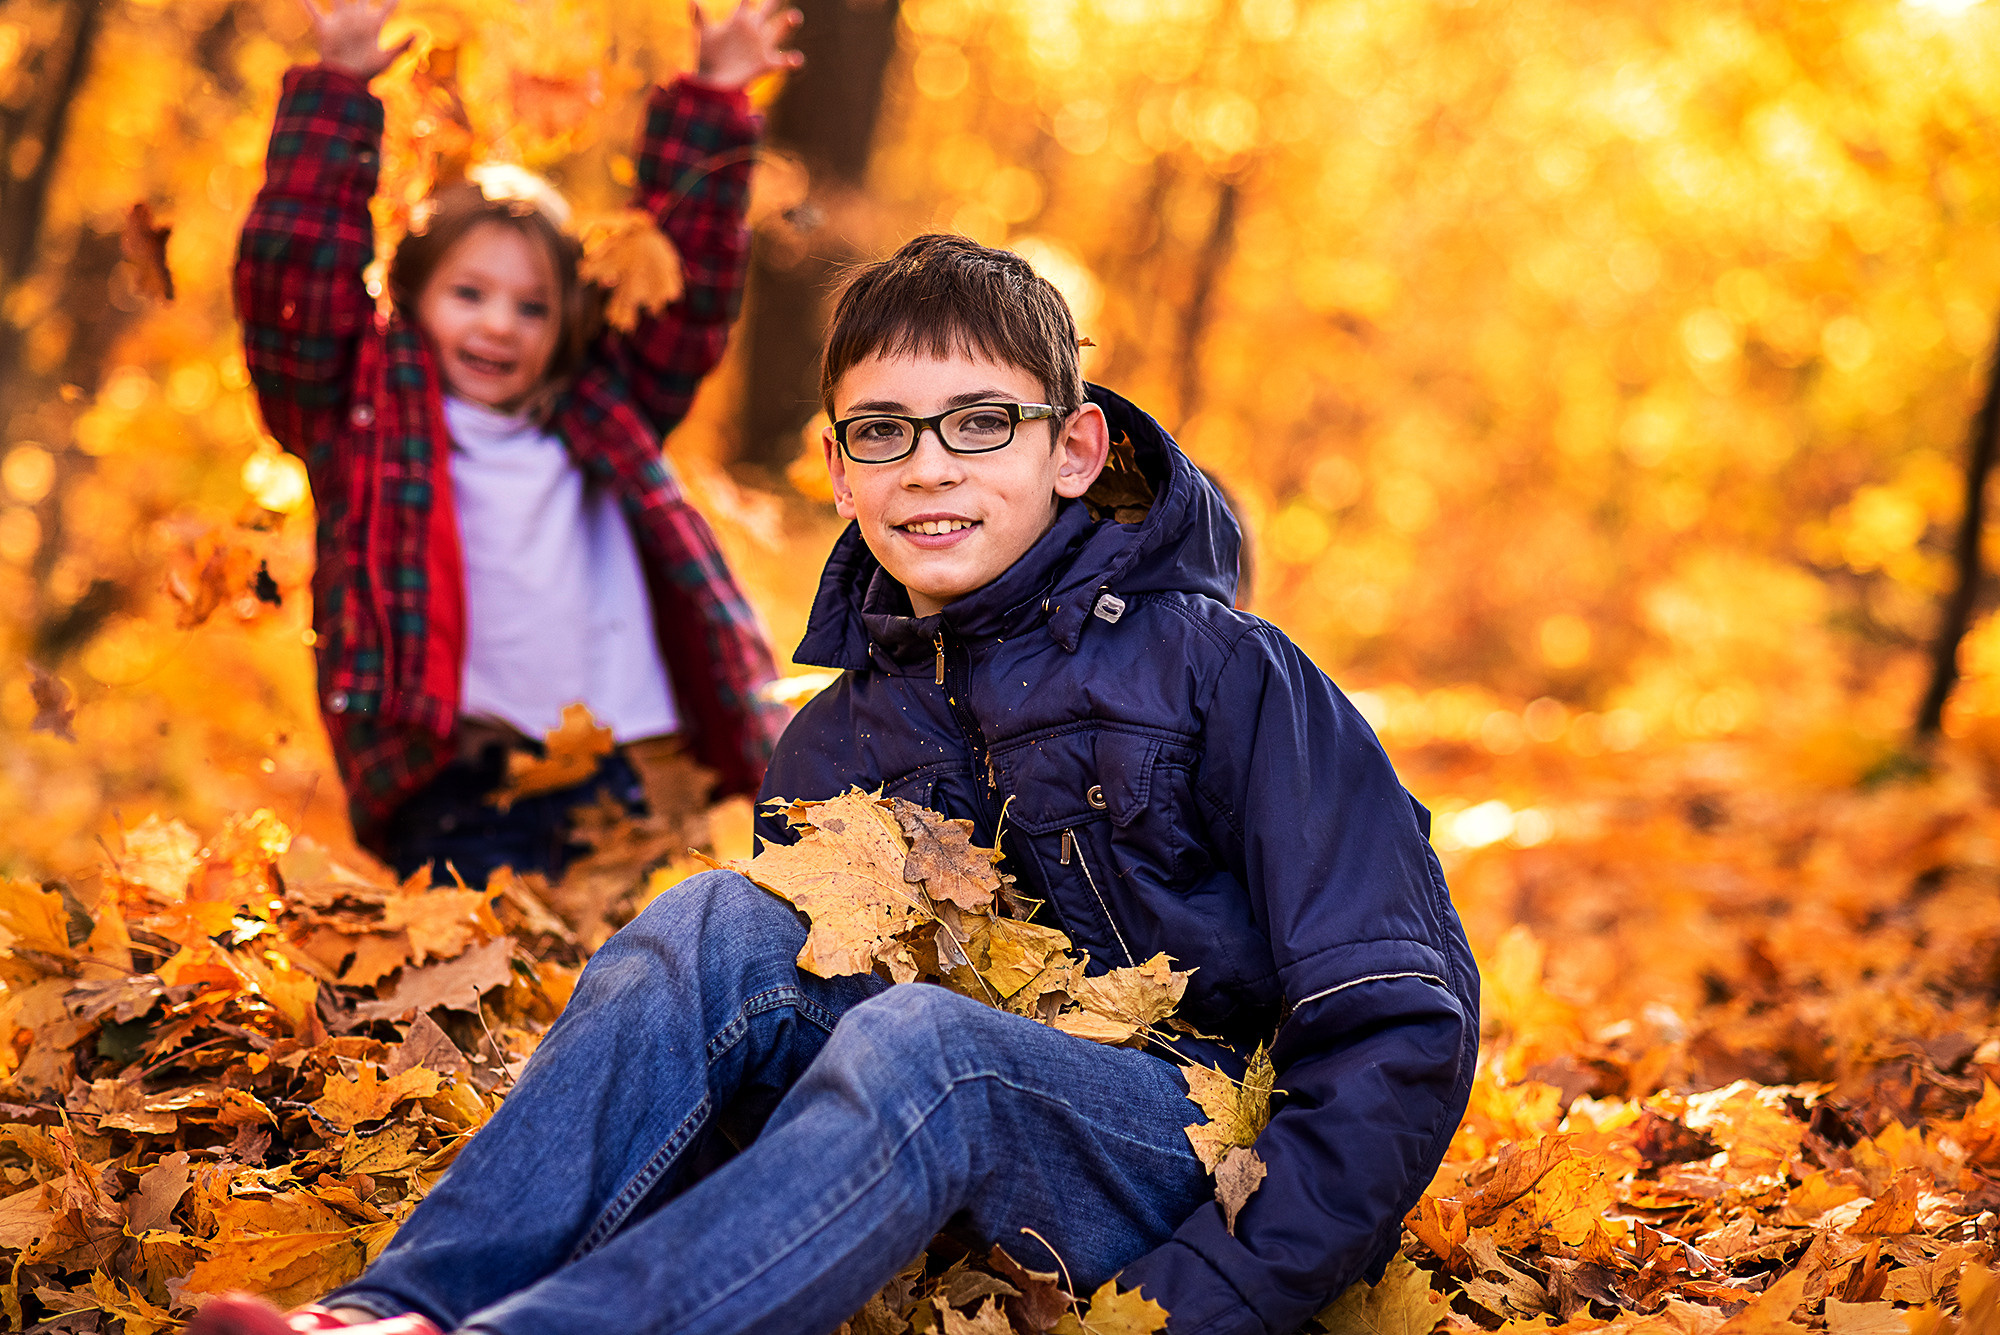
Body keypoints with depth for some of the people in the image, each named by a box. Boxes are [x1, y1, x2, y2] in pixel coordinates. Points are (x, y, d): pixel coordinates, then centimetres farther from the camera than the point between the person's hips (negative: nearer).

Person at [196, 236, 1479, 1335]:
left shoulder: (1217, 671, -4)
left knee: (916, 1041, -34)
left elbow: (1401, 1031, -9)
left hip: (1219, 1178, -4)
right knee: (721, 924, -19)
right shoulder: (832, 750, 12)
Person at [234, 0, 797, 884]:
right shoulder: (365, 413, 11)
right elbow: (290, 274, 3)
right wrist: (337, 91, 0)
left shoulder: (602, 413, 20)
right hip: (456, 790, -4)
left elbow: (689, 280, 24)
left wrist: (712, 104, 20)